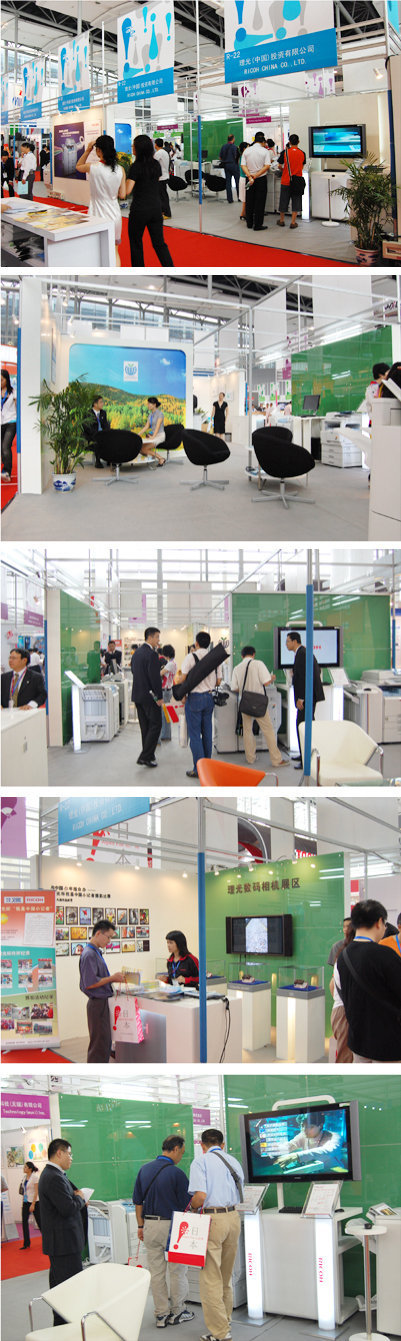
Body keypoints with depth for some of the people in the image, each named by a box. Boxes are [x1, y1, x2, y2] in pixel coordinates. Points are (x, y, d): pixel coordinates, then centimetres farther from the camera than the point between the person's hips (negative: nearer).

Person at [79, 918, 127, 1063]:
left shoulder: (96, 952, 13)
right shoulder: (89, 955, -18)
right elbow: (89, 983, -24)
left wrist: (114, 978, 8)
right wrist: (112, 978, -16)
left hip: (102, 1002, 10)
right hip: (97, 1004, -10)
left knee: (105, 1043, 16)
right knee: (99, 1044, -6)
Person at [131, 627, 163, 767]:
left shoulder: (137, 652, 11)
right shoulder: (151, 654, -18)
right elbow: (155, 677, -21)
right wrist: (159, 697, -17)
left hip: (137, 694, 9)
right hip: (149, 696, -9)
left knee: (145, 726, 14)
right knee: (155, 725, -3)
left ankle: (147, 755, 19)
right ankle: (145, 756, -7)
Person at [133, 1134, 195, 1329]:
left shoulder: (144, 1170, 5)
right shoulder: (176, 1173, -13)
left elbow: (138, 1202, 9)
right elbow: (185, 1205, -9)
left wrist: (141, 1226, 15)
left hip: (150, 1225, 5)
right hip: (171, 1225, -5)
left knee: (156, 1272, 9)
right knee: (177, 1270, 8)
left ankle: (161, 1314, 13)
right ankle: (178, 1311, 16)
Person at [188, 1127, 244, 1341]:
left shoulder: (200, 1161, -5)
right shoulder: (233, 1161, 14)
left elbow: (200, 1195, -16)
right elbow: (239, 1196, 13)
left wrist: (192, 1207, 3)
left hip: (211, 1219, -7)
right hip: (233, 1217, 7)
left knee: (210, 1279, -2)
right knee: (225, 1277, 19)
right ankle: (224, 1322, 29)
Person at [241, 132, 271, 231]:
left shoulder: (246, 151, 1)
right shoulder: (265, 151, -8)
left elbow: (243, 165, -6)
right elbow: (267, 166, -16)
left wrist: (250, 176, -14)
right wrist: (257, 175, -17)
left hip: (249, 179, 3)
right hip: (261, 179, -3)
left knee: (249, 202, 13)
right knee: (259, 202, 2)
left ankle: (249, 223, 19)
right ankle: (258, 225, 2)